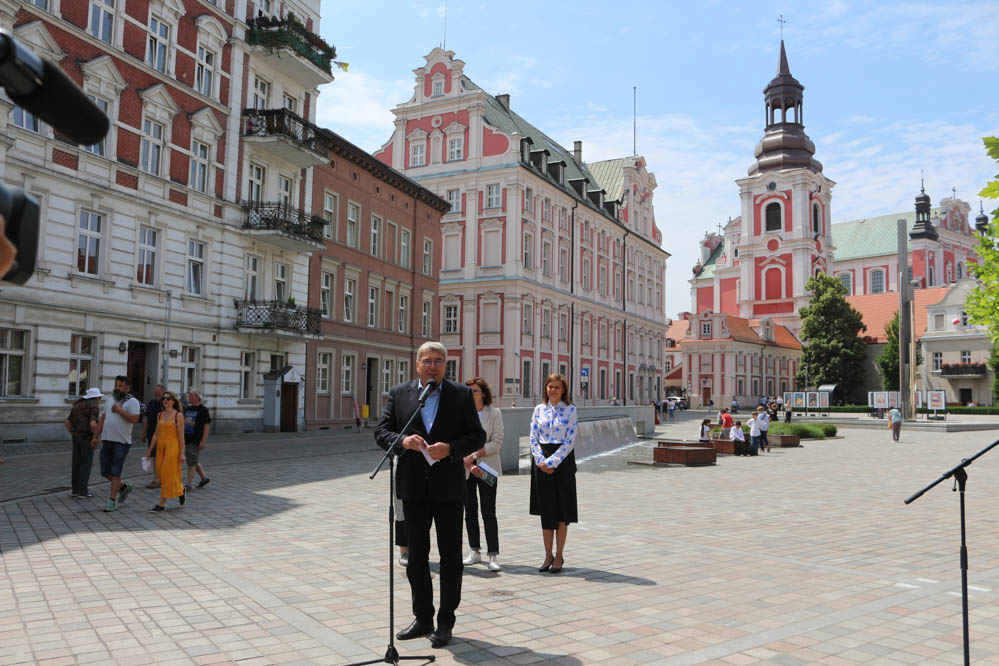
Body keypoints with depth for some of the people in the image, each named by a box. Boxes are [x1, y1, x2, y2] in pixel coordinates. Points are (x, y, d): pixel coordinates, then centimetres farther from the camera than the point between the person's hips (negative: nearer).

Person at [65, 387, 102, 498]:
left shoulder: (77, 405, 13)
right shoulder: (94, 407, -12)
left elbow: (68, 423, 12)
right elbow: (93, 424, -25)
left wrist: (74, 436, 17)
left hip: (76, 438, 7)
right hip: (87, 439, -7)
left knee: (77, 464, 12)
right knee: (86, 465, -2)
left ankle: (75, 490, 15)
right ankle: (82, 492, -1)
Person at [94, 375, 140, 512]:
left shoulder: (132, 402, -6)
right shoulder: (111, 400, 16)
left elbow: (135, 419, -20)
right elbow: (102, 419, 19)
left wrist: (120, 410, -16)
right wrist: (96, 436, 15)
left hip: (121, 442, -7)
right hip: (107, 440, 7)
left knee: (115, 473, -4)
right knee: (105, 472, 9)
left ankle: (112, 501, 4)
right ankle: (124, 487, 30)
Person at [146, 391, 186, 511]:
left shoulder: (178, 415, -7)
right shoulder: (160, 415, 10)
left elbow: (181, 435, -9)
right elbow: (156, 434, 14)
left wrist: (182, 453, -11)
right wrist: (149, 450, 12)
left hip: (173, 447, -6)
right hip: (160, 447, 6)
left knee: (168, 475, -4)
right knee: (161, 474, 10)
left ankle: (161, 504, 2)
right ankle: (180, 490, 33)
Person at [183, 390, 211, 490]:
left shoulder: (203, 410, -8)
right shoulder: (187, 409, 14)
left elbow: (206, 426, -12)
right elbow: (183, 424, 20)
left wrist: (203, 441, -18)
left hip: (196, 441, -8)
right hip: (187, 440, 8)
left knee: (191, 463, -7)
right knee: (194, 462, 14)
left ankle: (188, 484, -3)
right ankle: (205, 478, 27)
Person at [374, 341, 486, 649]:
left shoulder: (461, 394, 0)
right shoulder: (399, 393, 5)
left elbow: (477, 436, -1)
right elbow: (381, 432, 2)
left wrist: (451, 448, -18)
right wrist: (402, 440, -18)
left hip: (449, 487, -2)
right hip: (414, 488, 2)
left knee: (451, 557, 6)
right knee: (416, 557, 11)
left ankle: (445, 623, 19)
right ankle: (423, 619, 26)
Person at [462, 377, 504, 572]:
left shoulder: (494, 413, -1)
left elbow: (497, 442, -7)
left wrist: (474, 456, -15)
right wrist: (469, 464, -12)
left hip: (487, 468, -3)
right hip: (465, 469, 3)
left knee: (489, 512, -6)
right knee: (470, 511, 9)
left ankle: (493, 556, -3)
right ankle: (474, 552, 20)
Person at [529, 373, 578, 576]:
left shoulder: (570, 410, -2)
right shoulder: (539, 409, 8)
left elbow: (570, 441, -9)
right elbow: (533, 438, 4)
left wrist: (551, 462, -14)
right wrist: (541, 461, -9)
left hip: (562, 460, -3)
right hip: (542, 462, 3)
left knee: (562, 509, 1)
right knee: (546, 509, 7)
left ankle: (559, 556, 12)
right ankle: (548, 555, 18)